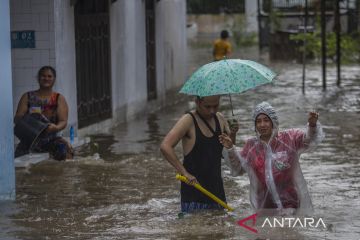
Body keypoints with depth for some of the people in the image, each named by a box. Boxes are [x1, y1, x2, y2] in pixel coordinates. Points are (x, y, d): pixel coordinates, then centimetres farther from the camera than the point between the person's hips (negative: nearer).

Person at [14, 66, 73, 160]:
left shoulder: (59, 98, 7)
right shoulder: (27, 97, 9)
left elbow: (63, 121, -2)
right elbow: (17, 118, 3)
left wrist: (56, 127, -26)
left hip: (51, 138, -1)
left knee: (65, 149, -32)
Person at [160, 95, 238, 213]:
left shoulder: (220, 119, 9)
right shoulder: (189, 120, -11)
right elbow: (165, 147, -21)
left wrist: (233, 134, -11)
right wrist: (185, 173, -24)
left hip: (216, 189, 6)